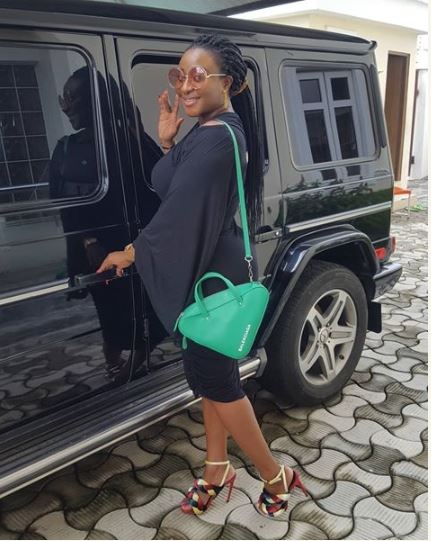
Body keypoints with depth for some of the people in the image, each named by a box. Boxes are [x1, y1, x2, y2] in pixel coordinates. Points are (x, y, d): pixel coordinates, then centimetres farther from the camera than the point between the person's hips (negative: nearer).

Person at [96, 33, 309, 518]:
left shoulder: (217, 138, -21)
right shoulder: (211, 131, 11)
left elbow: (181, 209, -20)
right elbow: (174, 191, 12)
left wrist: (131, 253, -5)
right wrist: (166, 142, -2)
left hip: (212, 277, -10)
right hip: (205, 270, 10)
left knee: (213, 375, 4)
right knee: (210, 372, 17)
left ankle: (274, 476, 25)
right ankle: (216, 469, 36)